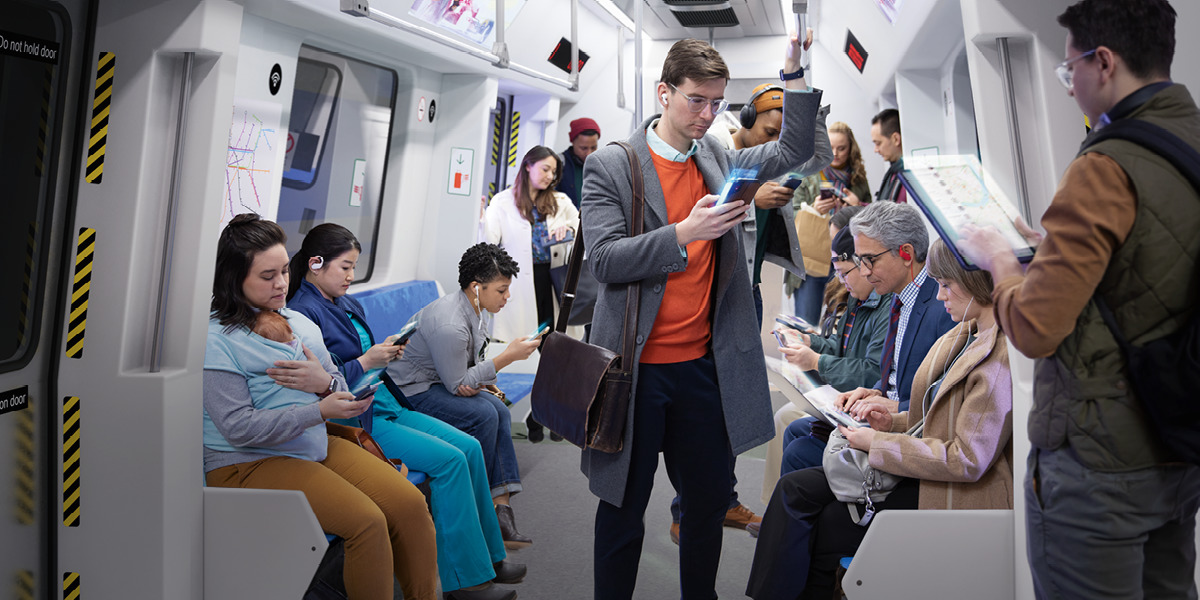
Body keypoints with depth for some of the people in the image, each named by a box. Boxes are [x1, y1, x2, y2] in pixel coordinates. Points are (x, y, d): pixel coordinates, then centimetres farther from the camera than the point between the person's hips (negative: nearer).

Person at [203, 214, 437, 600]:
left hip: (317, 445, 7)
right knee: (367, 521, -24)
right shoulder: (216, 339, -10)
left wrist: (326, 383, -9)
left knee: (410, 503, -10)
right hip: (249, 464, -7)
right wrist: (320, 411, -22)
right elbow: (239, 428, -17)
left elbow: (341, 390, 16)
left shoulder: (300, 323, 13)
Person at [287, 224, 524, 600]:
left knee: (470, 447, -3)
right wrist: (366, 362, -20)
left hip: (386, 406, 9)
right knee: (449, 460, -19)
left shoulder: (349, 305, 16)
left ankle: (486, 555, 8)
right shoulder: (302, 313, -12)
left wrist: (386, 354, 4)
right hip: (353, 421, -9)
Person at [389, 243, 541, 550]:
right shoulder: (449, 325, -29)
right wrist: (507, 356, -23)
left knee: (499, 410, -8)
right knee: (483, 415, -23)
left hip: (440, 381, 10)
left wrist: (478, 381, -12)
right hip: (411, 391, -10)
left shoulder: (477, 311, 2)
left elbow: (472, 362, 13)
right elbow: (457, 383, -23)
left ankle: (501, 505, -11)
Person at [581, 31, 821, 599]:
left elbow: (793, 151, 14)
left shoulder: (717, 159, 9)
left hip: (704, 362, 5)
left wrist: (794, 68, 4)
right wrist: (685, 232, -25)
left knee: (710, 499, 17)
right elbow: (605, 260, -14)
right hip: (637, 367, -5)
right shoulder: (609, 164, -6)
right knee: (622, 511, 9)